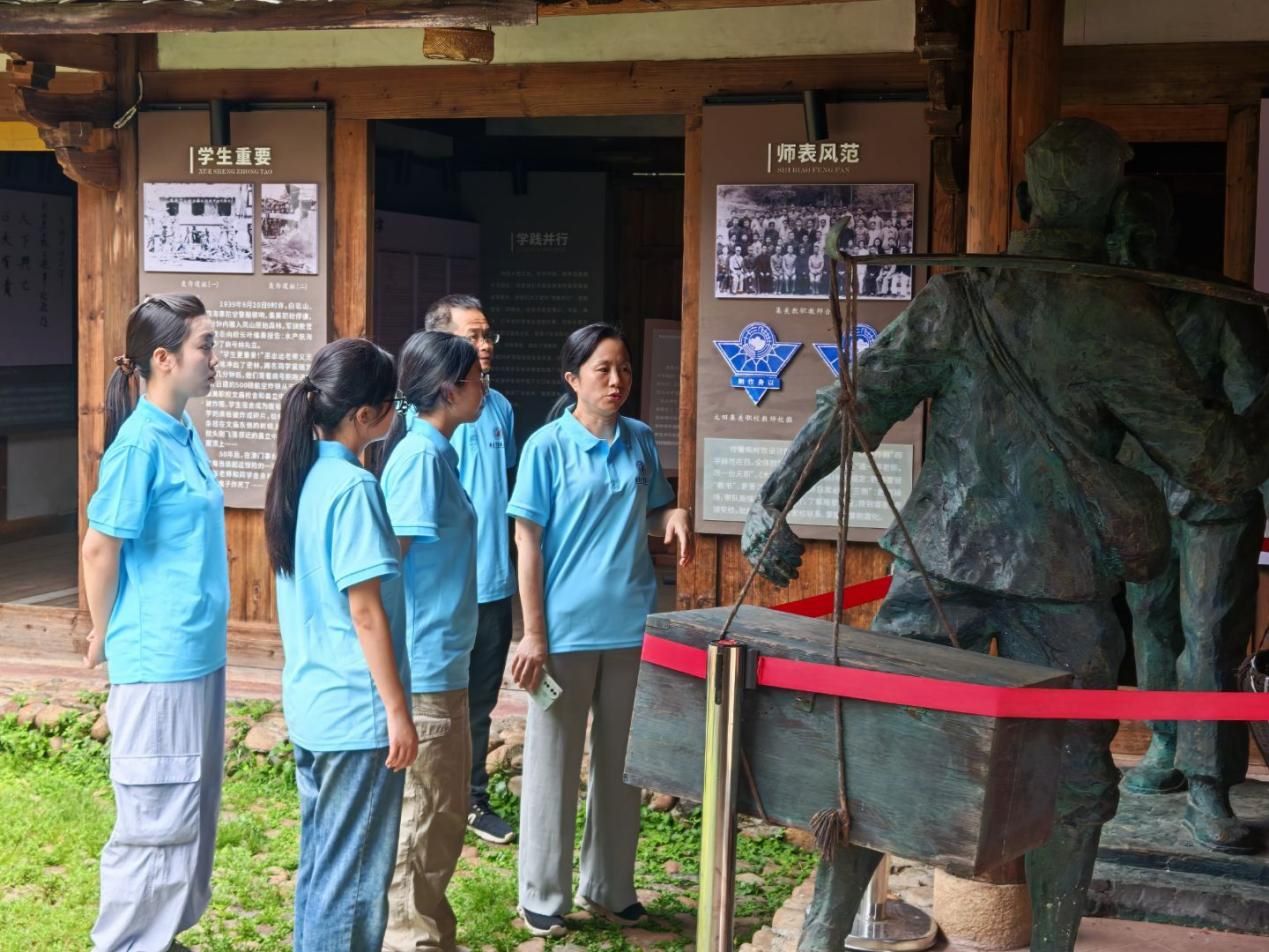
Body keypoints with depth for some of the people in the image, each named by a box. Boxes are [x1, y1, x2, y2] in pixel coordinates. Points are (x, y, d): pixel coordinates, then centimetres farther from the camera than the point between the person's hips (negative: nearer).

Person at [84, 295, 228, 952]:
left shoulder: (183, 434, 8)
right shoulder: (141, 442, -17)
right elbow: (99, 549, -14)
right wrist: (104, 639, -3)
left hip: (198, 654, 9)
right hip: (158, 661, -9)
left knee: (192, 812, 17)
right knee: (157, 821, 0)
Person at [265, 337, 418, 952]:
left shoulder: (299, 476, 7)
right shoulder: (354, 488, -18)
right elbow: (365, 611, -19)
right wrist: (397, 710, -15)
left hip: (310, 702, 9)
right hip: (356, 710, -9)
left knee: (319, 862, 18)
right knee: (354, 877, 1)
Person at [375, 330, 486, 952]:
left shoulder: (434, 450, 11)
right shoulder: (422, 455, -17)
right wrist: (401, 660, -19)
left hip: (440, 661, 10)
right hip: (426, 665, -10)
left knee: (436, 807, 18)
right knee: (430, 810, 2)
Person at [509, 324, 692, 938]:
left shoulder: (641, 441, 5)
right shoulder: (547, 446, -8)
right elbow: (528, 543, -7)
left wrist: (673, 517, -6)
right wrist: (534, 635, -11)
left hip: (632, 627, 5)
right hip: (567, 631, -4)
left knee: (620, 763, 13)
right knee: (553, 765, 5)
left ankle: (609, 887, 28)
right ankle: (543, 897, 18)